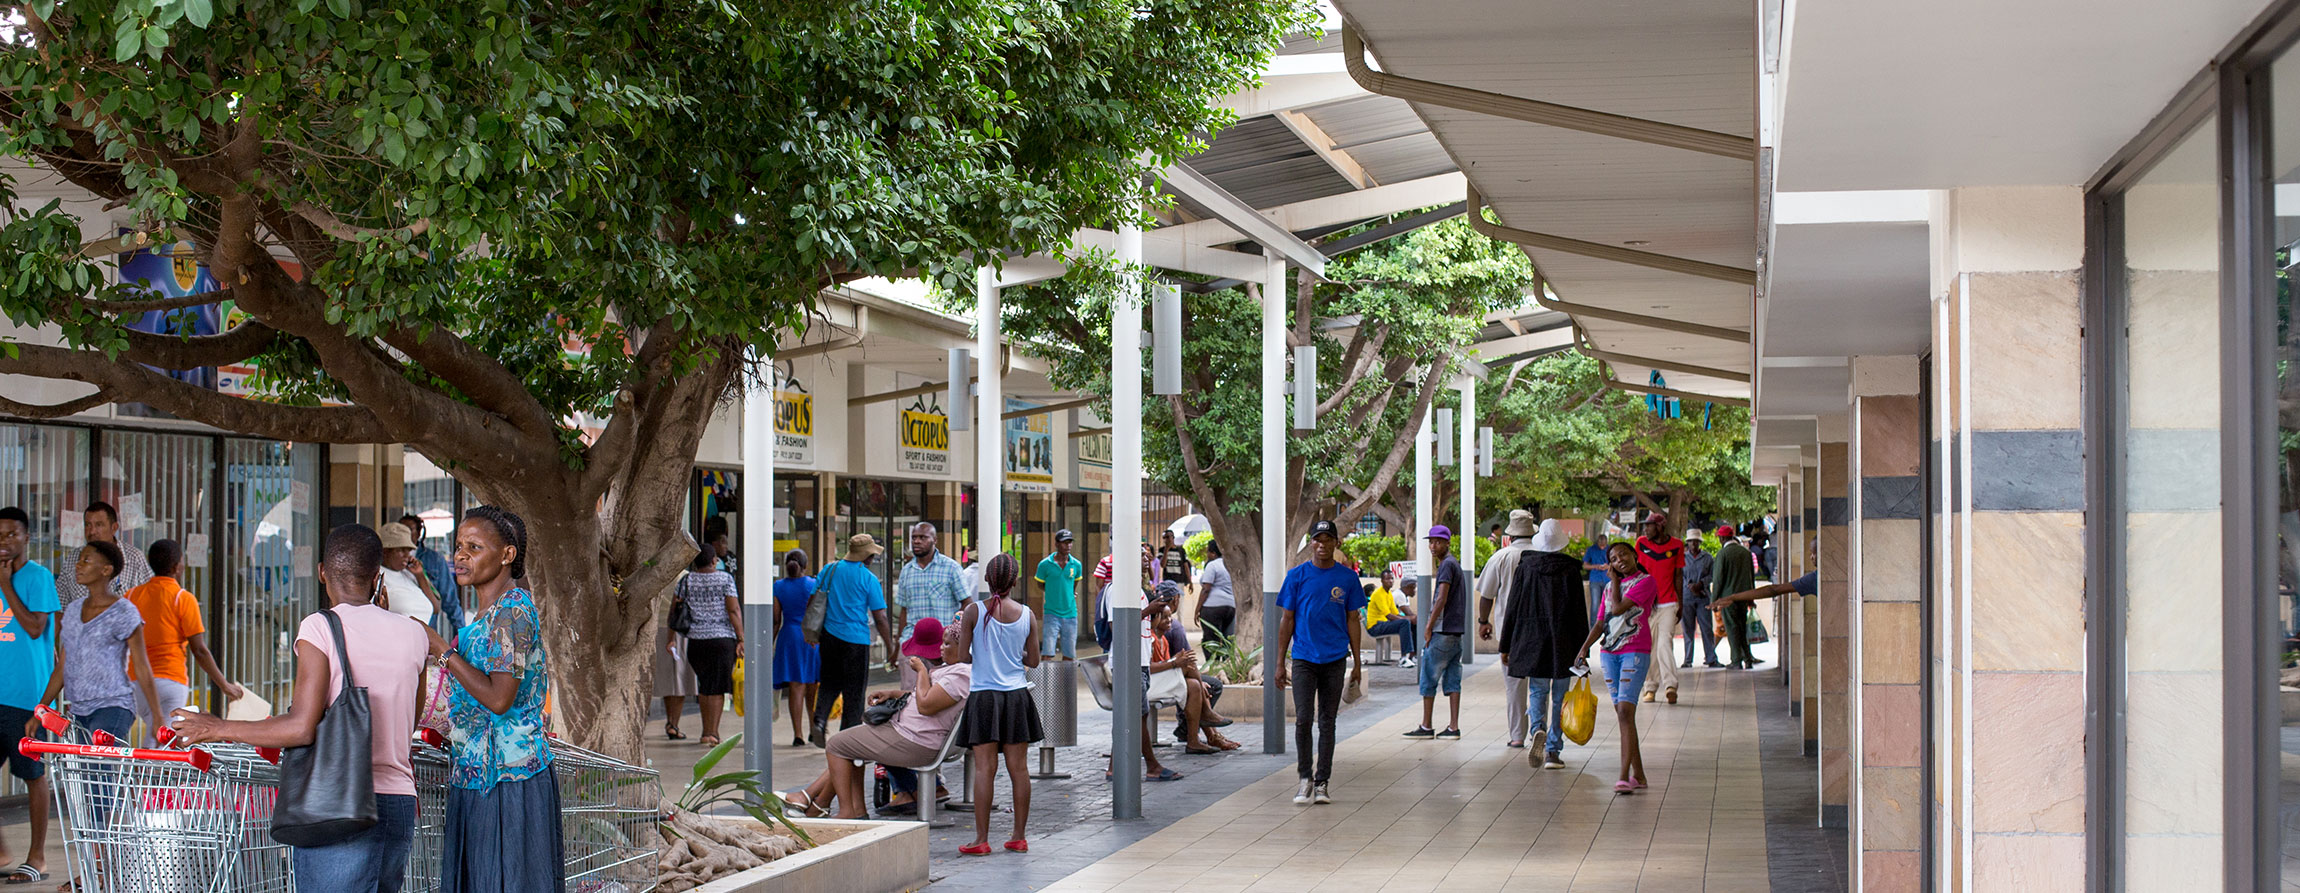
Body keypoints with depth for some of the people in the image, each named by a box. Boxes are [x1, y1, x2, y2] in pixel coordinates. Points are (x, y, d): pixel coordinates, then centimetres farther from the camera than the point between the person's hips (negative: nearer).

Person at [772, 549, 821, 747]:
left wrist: (770, 644, 9)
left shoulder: (778, 587, 0)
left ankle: (798, 734, -9)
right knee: (812, 689, 13)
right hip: (812, 639, 0)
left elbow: (775, 621, 1)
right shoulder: (814, 584, -3)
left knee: (796, 688, -1)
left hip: (789, 637, 0)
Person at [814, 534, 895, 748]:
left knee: (829, 684, 17)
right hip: (857, 641, -4)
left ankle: (820, 720, -5)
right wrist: (891, 648, 1)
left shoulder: (830, 570, 5)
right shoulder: (869, 579, -6)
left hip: (830, 636, 4)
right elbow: (880, 618, -6)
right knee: (854, 691, 6)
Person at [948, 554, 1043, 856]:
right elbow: (1033, 661, 6)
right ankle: (1019, 836, 12)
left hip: (984, 696, -2)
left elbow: (962, 657, -5)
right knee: (1018, 767, 7)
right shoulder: (1027, 615, 0)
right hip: (1017, 696, 2)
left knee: (984, 768, -3)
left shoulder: (974, 612, -7)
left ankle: (981, 839, -3)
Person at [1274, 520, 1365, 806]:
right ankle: (1305, 778, 9)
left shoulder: (1347, 578, 4)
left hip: (1335, 659, 1)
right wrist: (1281, 663, 2)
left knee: (1327, 722, 6)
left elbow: (1353, 620, 8)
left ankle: (1322, 782, 12)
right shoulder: (1297, 576, 2)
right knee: (1303, 719, -6)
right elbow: (1287, 619, 5)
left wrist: (1357, 662, 5)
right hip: (1303, 658, -1)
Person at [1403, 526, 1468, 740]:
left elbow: (1441, 600, -18)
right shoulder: (1456, 565, 19)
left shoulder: (1447, 565, -11)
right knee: (1452, 680, 6)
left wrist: (1429, 628, -13)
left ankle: (1426, 726, 2)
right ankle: (1453, 727, 3)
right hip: (1456, 632, 9)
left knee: (1429, 678, -2)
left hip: (1443, 632, -9)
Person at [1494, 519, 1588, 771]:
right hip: (1563, 645, -1)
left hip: (1532, 642, 1)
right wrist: (1582, 649, 3)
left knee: (1537, 692, 11)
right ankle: (1553, 752, 7)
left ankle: (1537, 729, -18)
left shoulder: (1525, 567, 0)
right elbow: (1579, 612, -3)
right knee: (1559, 697, 8)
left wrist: (1505, 646, 8)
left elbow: (1512, 608, 2)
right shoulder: (1570, 570, -4)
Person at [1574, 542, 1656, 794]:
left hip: (1635, 652, -7)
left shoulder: (1645, 581, -4)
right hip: (1609, 653, 7)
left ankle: (1624, 776, -21)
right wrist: (1583, 649, 3)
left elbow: (1618, 608, -14)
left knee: (1625, 712, -17)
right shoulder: (1610, 587, 17)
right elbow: (1600, 623, 16)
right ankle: (1638, 775, 12)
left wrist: (1615, 581, 0)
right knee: (1622, 714, 6)